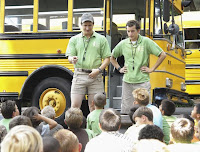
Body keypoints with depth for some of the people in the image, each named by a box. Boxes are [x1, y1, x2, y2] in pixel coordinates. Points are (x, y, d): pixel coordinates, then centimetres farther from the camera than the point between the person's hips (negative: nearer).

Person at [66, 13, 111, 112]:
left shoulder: (101, 39, 8)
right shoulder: (74, 39, 10)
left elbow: (107, 58, 6)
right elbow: (69, 57, 5)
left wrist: (99, 70, -10)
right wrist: (72, 59, -20)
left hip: (95, 77, 0)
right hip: (79, 75, 0)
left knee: (94, 106, 3)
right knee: (75, 105, -5)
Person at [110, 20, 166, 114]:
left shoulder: (146, 42, -3)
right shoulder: (123, 44, 8)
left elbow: (162, 55, -1)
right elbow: (112, 57, 24)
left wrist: (152, 69, -2)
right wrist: (119, 69, 12)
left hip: (142, 82, -3)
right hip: (127, 82, 3)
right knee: (126, 109, 4)